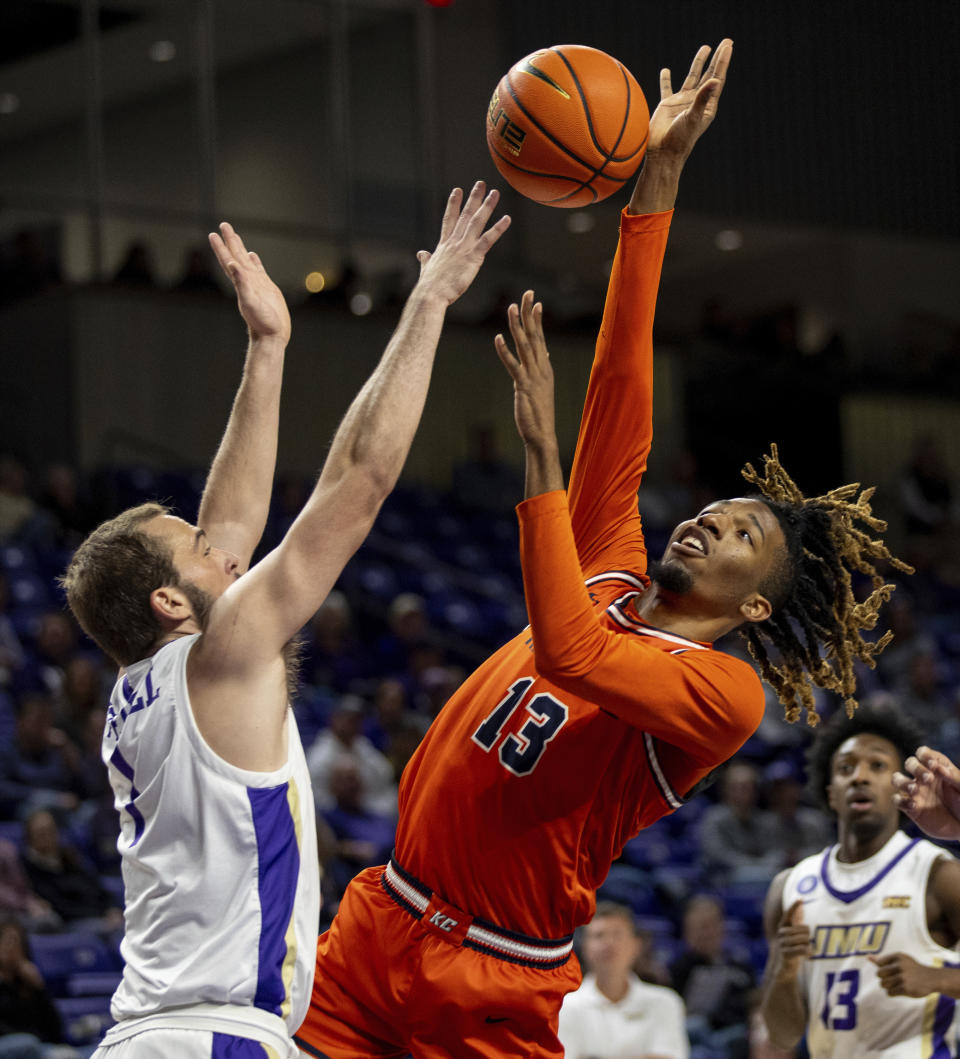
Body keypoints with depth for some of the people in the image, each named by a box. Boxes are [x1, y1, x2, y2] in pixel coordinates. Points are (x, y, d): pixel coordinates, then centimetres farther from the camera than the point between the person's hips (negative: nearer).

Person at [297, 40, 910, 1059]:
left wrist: (539, 451, -26)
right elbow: (621, 388, 8)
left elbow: (569, 651, -26)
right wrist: (657, 178, 6)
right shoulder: (612, 577, 11)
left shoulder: (727, 693, -8)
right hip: (375, 926, 6)